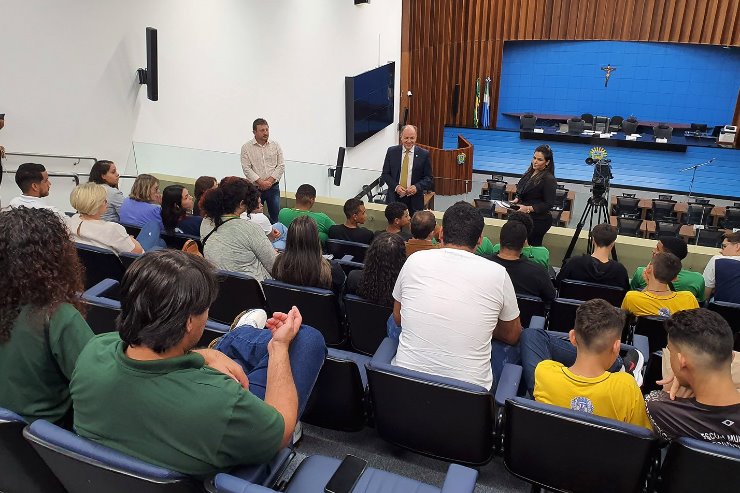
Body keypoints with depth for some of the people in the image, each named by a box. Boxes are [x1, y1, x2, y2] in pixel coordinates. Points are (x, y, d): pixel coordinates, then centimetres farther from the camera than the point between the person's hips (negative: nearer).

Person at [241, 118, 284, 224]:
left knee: (275, 217, 7)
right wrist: (261, 182, -17)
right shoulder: (246, 147, -2)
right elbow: (247, 168, -9)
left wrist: (270, 181, -11)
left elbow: (281, 166, 1)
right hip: (255, 188, -2)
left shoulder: (275, 145, 4)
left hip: (273, 187, 2)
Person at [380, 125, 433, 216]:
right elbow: (385, 174, 5)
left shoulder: (424, 154, -1)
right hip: (394, 198, 1)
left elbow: (429, 178, 1)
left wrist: (417, 187, -17)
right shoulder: (391, 151, 2)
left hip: (414, 200, -1)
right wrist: (396, 186, -12)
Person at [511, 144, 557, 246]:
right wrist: (516, 199, 0)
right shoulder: (530, 173, 9)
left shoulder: (548, 179, -15)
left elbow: (549, 204, -16)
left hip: (538, 220, -8)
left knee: (533, 246, -6)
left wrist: (528, 208, -22)